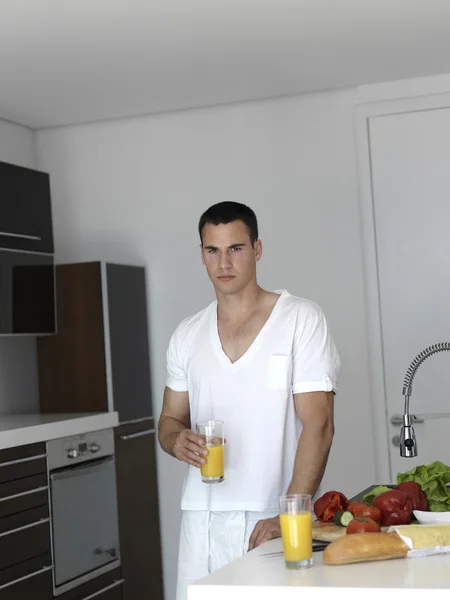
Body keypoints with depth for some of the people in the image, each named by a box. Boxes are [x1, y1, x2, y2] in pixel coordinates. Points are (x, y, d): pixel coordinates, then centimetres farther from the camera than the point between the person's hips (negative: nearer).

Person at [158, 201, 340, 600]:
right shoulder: (187, 335, 12)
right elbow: (170, 419, 18)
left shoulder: (302, 320, -2)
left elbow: (318, 425, -8)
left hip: (272, 517, -3)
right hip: (202, 519, 4)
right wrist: (177, 440, -7)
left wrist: (287, 516, -16)